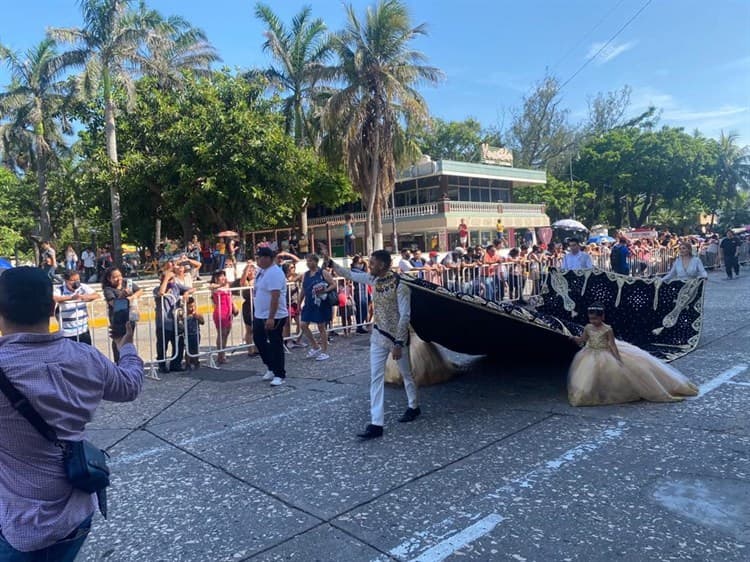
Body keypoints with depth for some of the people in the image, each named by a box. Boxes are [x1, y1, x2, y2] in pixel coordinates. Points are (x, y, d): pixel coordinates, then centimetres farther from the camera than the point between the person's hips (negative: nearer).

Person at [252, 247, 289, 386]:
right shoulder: (262, 271, 11)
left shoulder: (274, 273, -20)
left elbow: (275, 296, -26)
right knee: (258, 340, 17)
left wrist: (271, 318, -29)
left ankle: (279, 375, 10)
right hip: (259, 316, 10)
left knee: (275, 346, -1)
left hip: (273, 318, -10)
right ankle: (271, 367, 31)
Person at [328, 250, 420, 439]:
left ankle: (413, 407, 40)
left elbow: (405, 316, -21)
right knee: (376, 377, -1)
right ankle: (376, 423, 0)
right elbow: (350, 275, 12)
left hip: (397, 337, -6)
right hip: (378, 336, 6)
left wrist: (399, 343, -23)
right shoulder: (374, 280, -1)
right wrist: (331, 263, 5)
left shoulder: (399, 285, -21)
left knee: (406, 374, 15)